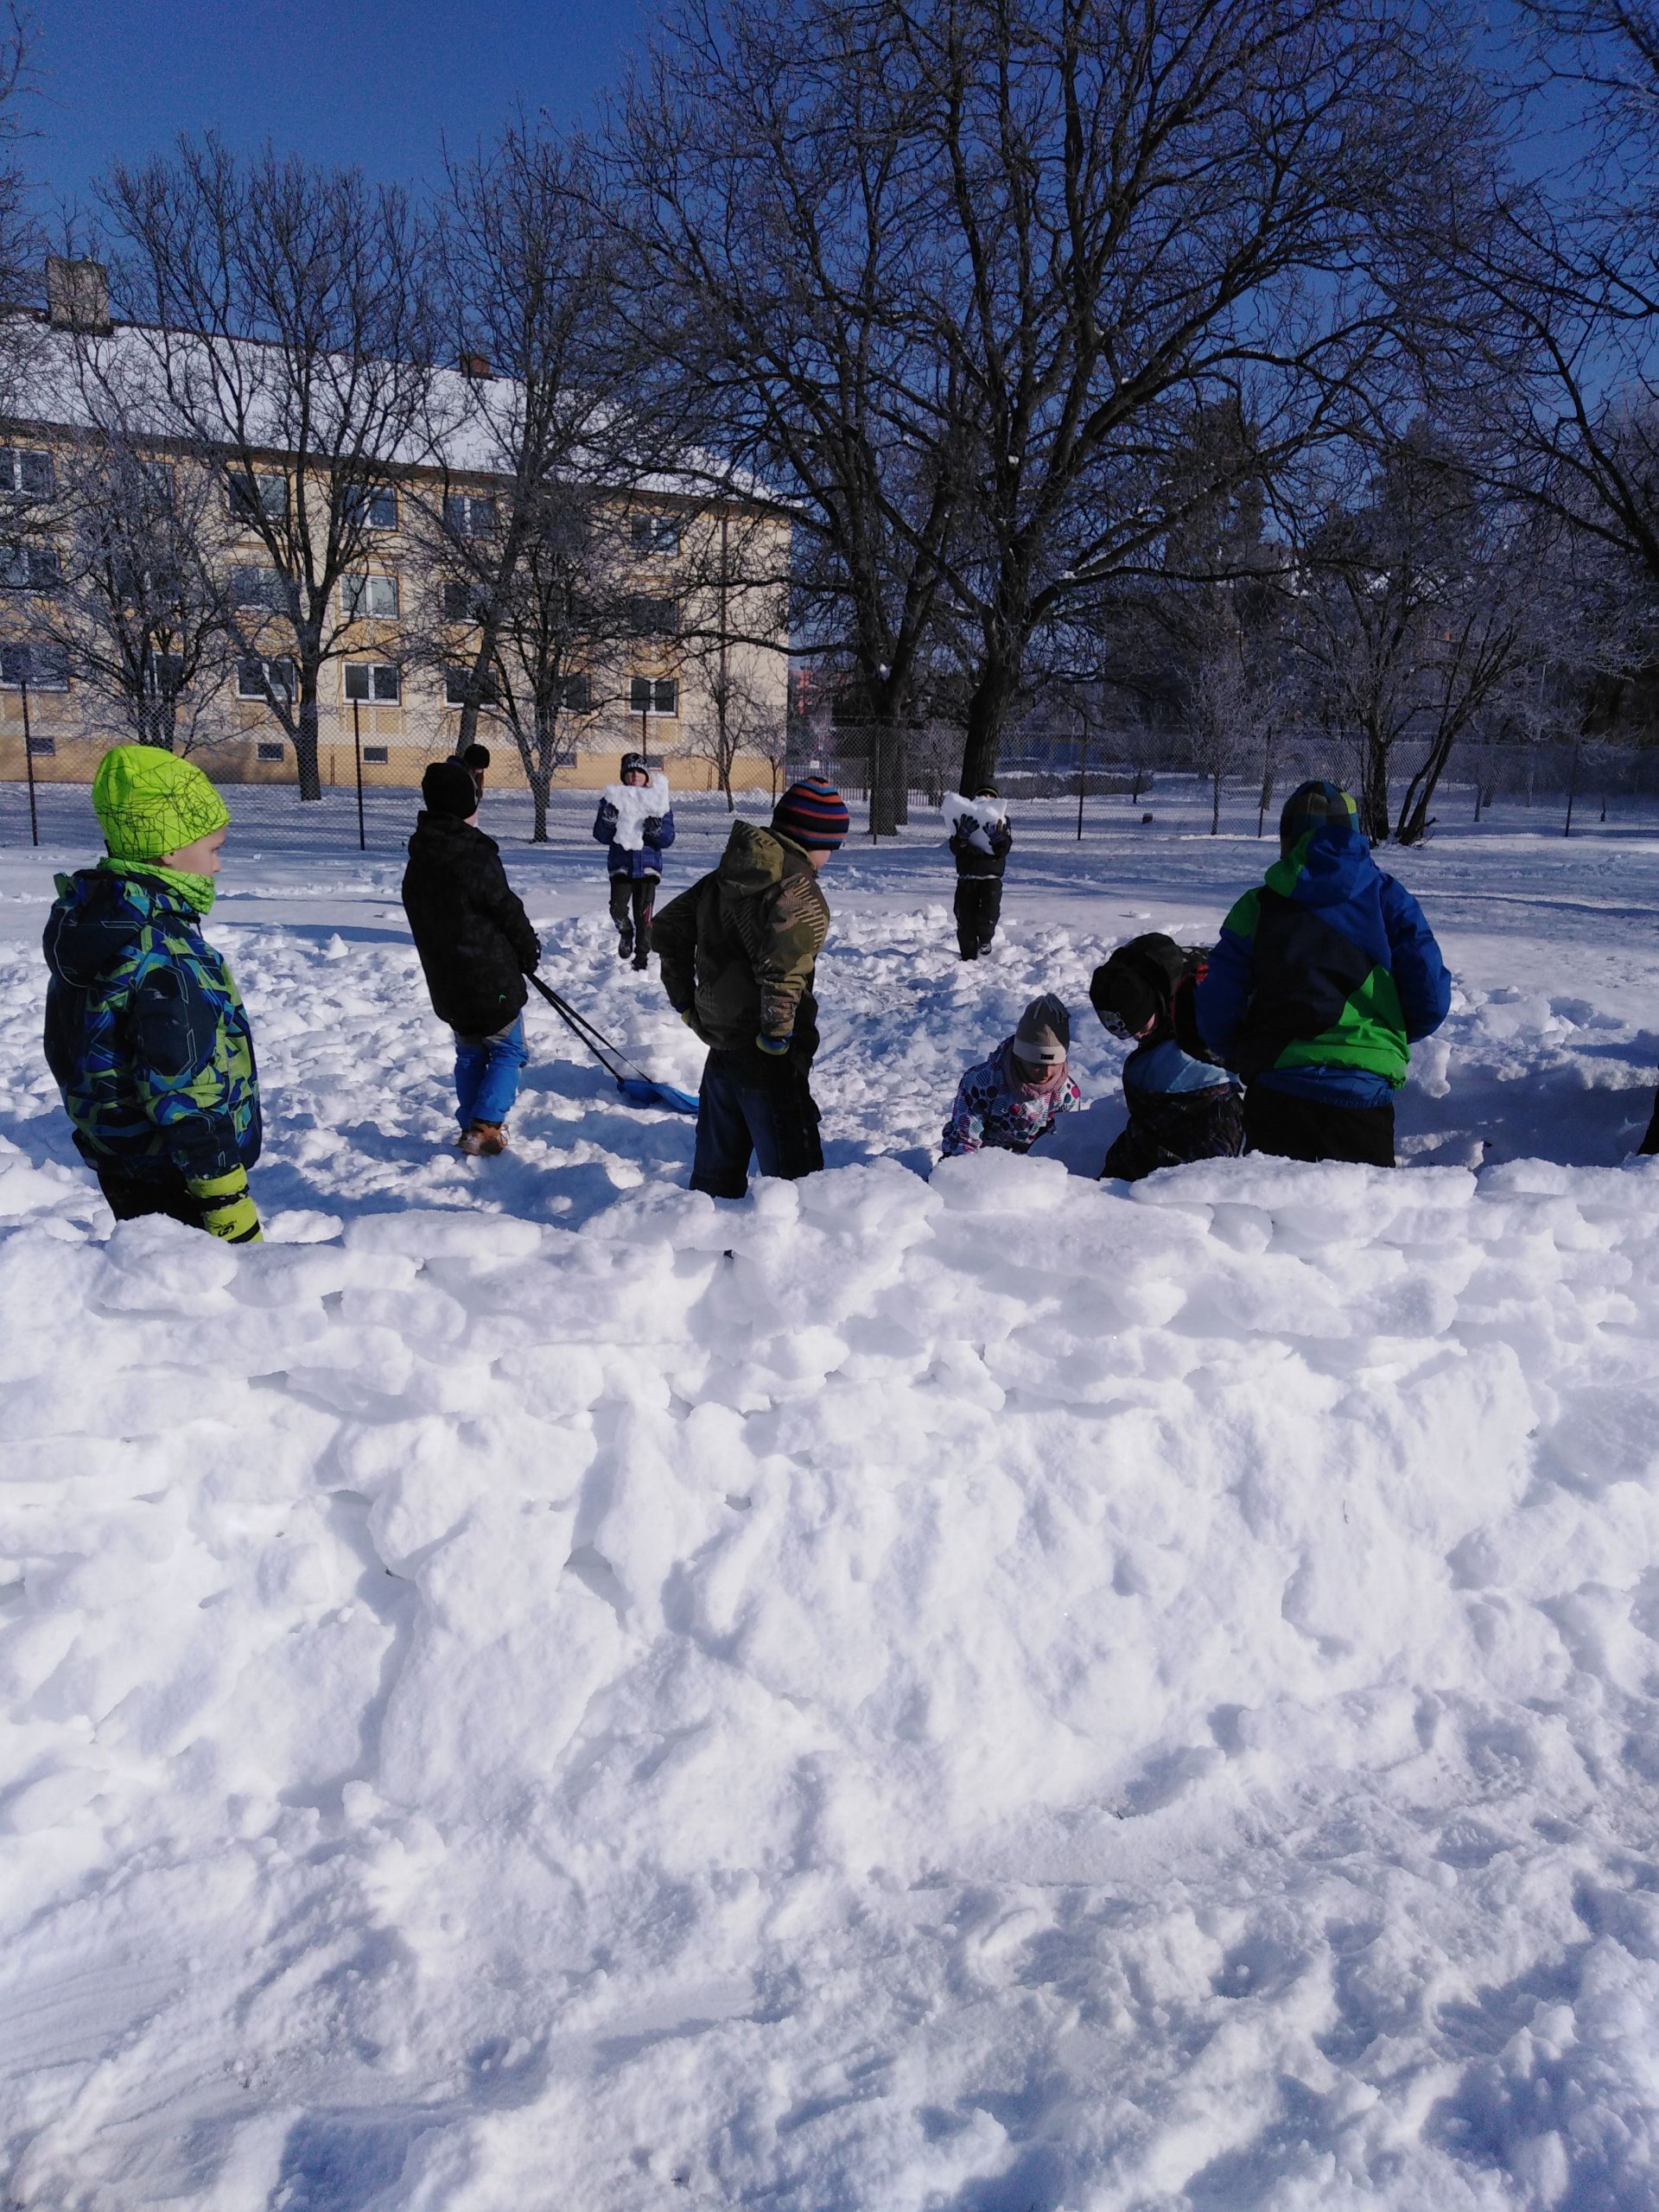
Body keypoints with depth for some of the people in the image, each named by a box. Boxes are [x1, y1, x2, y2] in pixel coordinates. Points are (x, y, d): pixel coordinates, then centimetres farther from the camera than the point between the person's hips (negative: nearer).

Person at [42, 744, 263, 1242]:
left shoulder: (82, 922, 6)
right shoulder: (168, 953, -24)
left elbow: (63, 1051, 16)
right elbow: (183, 1088, -27)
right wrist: (228, 1200, -23)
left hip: (118, 1170, 10)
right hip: (176, 1180, -10)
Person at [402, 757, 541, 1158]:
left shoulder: (419, 858, 6)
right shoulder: (476, 855, -20)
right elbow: (507, 911, -15)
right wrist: (529, 952, 3)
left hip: (445, 979, 7)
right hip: (491, 978, -7)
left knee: (470, 1053, 19)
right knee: (507, 1051, 5)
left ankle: (470, 1127, 21)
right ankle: (486, 1127, -5)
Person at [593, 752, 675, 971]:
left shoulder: (658, 801, 4)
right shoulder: (613, 799, 4)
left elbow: (668, 839, 0)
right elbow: (601, 836, 0)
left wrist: (657, 830, -20)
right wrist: (608, 820, -19)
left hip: (648, 864, 0)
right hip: (621, 864, 0)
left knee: (643, 914, -3)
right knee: (618, 908, -14)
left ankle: (642, 956, 12)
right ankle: (625, 933, 19)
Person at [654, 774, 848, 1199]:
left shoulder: (728, 874, 9)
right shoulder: (799, 889, -18)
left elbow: (668, 926, 19)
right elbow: (783, 968, -34)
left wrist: (685, 1001, 21)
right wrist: (776, 1035, -21)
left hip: (721, 1051, 8)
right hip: (769, 1066, -8)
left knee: (716, 1171, 21)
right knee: (793, 1179, -1)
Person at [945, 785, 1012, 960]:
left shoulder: (1001, 823, 8)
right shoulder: (964, 820, 9)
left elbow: (1002, 851, -6)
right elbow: (955, 849, -4)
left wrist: (997, 837, -26)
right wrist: (963, 834, -24)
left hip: (991, 877, -1)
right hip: (966, 878, 1)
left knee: (988, 915, -20)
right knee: (965, 920, -1)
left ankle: (985, 939, 12)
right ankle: (969, 958, 10)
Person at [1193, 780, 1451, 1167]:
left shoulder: (1257, 908, 3)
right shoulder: (1389, 899, 6)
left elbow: (1215, 1015, 1)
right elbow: (1431, 1000, 3)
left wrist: (1242, 1057, 23)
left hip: (1274, 1092, 0)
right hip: (1363, 1089, 0)